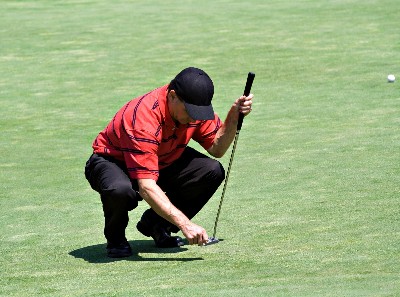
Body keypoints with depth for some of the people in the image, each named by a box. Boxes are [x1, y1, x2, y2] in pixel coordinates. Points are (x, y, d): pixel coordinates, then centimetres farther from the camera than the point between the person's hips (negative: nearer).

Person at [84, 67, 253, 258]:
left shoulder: (195, 106, -17)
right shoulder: (144, 118, -37)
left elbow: (216, 149, -6)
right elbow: (146, 187, -42)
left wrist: (234, 116, -24)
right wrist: (185, 224, -47)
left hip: (163, 162, 6)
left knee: (212, 171, -17)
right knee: (120, 190, -41)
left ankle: (157, 226, 3)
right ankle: (115, 239, -5)